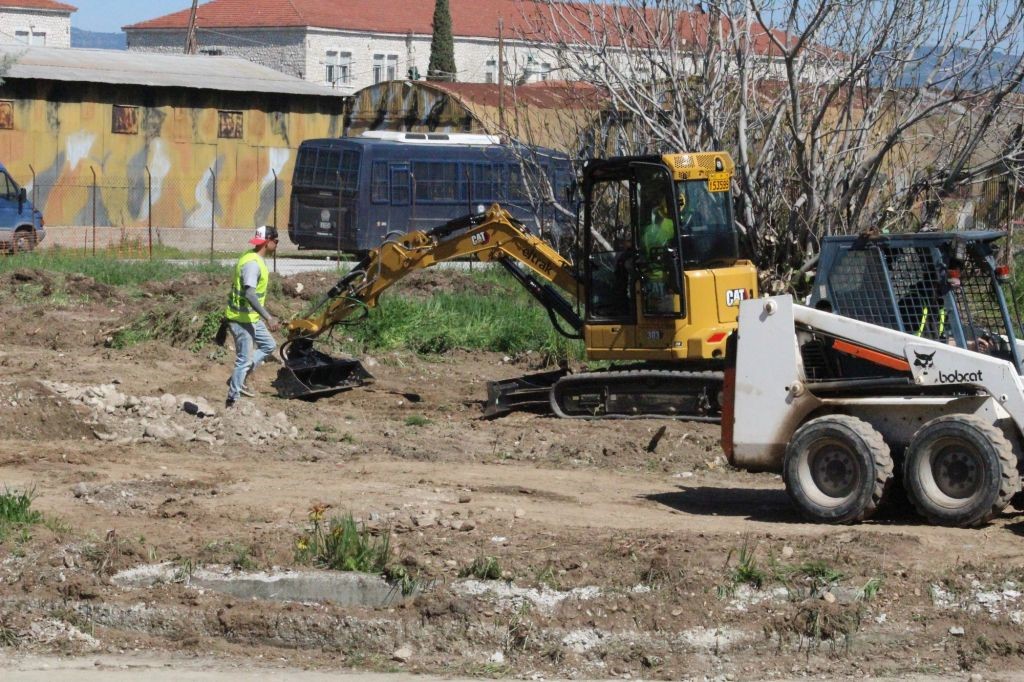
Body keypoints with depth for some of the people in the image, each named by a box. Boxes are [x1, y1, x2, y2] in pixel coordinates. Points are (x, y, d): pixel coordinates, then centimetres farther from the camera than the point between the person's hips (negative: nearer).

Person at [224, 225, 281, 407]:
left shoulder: (255, 260, 10)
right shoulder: (252, 264, -22)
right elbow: (249, 294, -32)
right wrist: (268, 317, -36)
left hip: (251, 318, 10)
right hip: (242, 319, -10)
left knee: (269, 345, 19)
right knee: (244, 360, -5)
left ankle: (238, 380, 18)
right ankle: (231, 402, 2)